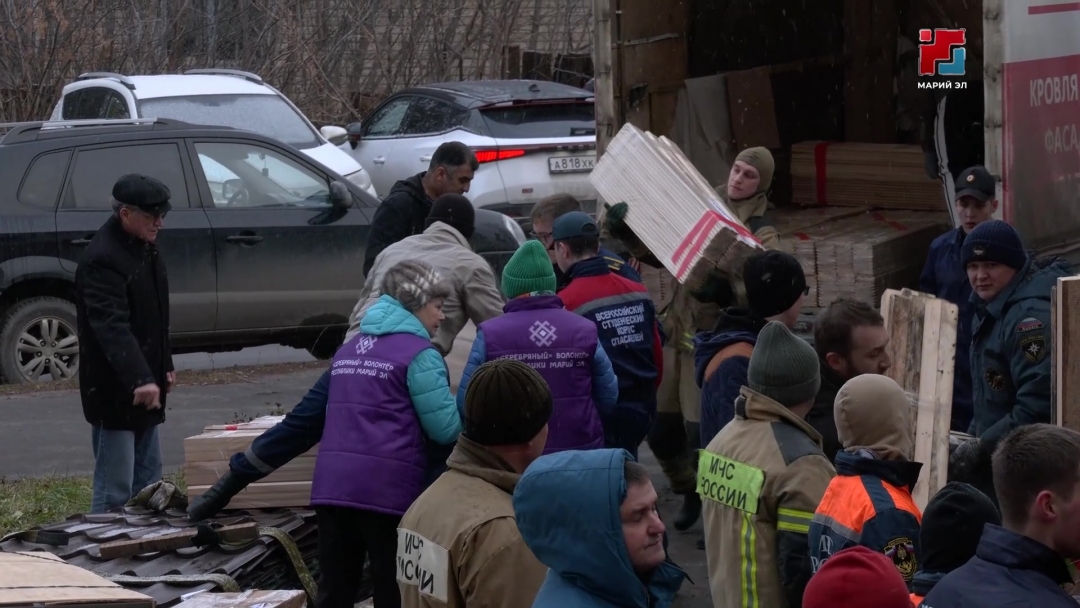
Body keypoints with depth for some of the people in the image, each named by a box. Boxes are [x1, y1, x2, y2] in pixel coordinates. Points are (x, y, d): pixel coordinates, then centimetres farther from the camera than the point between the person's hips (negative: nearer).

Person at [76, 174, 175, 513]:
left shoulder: (144, 249, 12)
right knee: (115, 492, -9)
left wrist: (164, 367, 21)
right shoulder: (102, 260, -21)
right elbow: (112, 328, -31)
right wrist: (139, 379, -41)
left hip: (145, 387, 10)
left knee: (148, 483, 15)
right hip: (115, 392, -10)